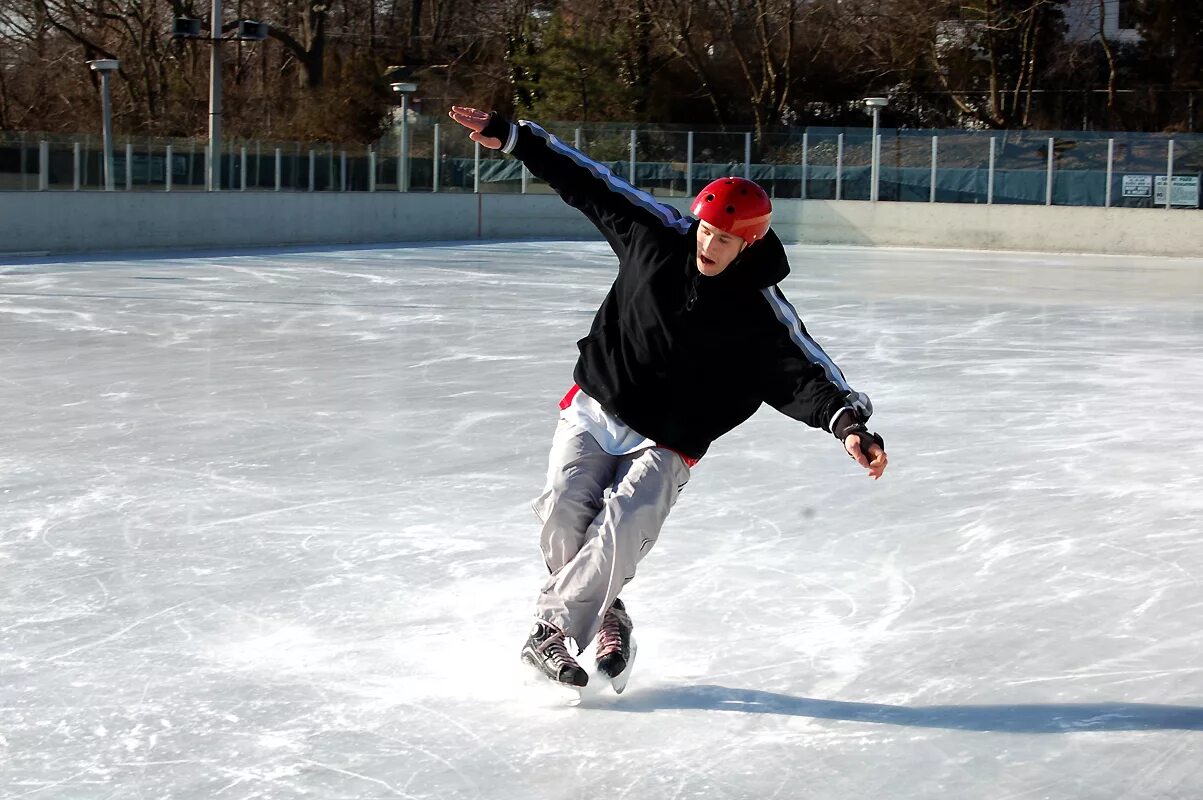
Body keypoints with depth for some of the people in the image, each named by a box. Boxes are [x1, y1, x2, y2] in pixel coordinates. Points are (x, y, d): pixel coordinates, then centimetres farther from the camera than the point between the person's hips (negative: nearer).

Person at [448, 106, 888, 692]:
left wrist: (850, 421, -42)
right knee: (565, 509, -19)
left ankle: (550, 628, -8)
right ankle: (601, 615, 5)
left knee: (622, 529, -25)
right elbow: (589, 187, 2)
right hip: (593, 409, 3)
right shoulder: (659, 237, -7)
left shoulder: (762, 315, -14)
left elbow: (807, 375, -22)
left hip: (664, 445, -2)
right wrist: (512, 137, 2)